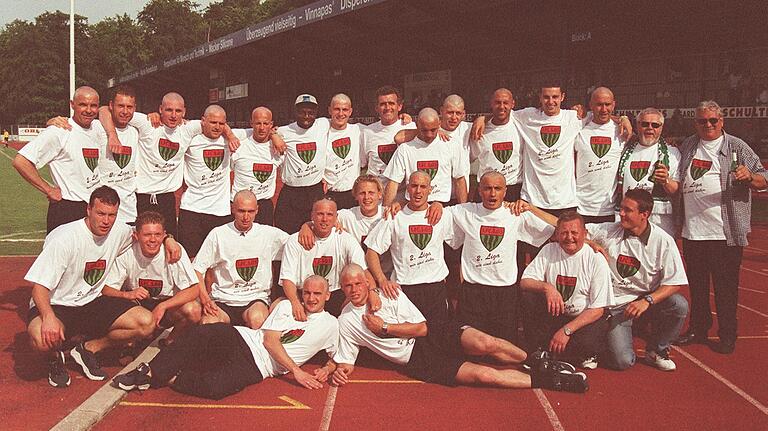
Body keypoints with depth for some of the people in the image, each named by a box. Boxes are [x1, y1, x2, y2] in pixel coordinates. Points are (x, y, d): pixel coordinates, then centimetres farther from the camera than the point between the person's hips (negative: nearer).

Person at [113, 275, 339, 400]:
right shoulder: (286, 306, 13)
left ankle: (169, 379, -10)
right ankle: (149, 372, -19)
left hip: (258, 367, -2)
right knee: (201, 334, -30)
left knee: (214, 387, -33)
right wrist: (296, 371, -10)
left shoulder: (330, 325, 12)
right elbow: (269, 340, 1)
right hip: (241, 339, 2)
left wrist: (327, 369, -6)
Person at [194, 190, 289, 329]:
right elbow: (197, 268, 4)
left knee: (257, 319, -34)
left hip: (256, 299, 0)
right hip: (223, 300, 0)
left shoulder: (269, 233, 5)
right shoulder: (218, 234, 3)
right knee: (208, 326, -30)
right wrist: (205, 299, -9)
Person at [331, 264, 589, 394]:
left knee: (485, 343, -27)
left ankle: (541, 364, -3)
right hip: (415, 361, -1)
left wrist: (384, 327, -10)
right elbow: (346, 361, 7)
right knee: (482, 374, -22)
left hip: (432, 337, 2)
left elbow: (422, 328, -4)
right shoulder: (345, 322, 2)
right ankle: (545, 381, -9)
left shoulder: (390, 295, 0)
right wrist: (341, 371, -16)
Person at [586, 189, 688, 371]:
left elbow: (674, 283, -11)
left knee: (679, 305, -30)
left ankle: (655, 351, -2)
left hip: (646, 299, 1)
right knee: (623, 361, -19)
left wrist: (647, 301, -26)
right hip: (616, 303, -1)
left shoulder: (663, 241, -9)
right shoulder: (608, 231, -5)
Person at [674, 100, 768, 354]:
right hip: (692, 231, 4)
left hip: (726, 233, -4)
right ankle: (698, 328, 28)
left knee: (725, 287, 2)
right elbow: (677, 184, 26)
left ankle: (727, 337, 14)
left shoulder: (737, 147, 1)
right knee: (697, 285, 14)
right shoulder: (687, 147, 14)